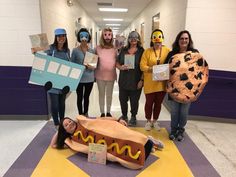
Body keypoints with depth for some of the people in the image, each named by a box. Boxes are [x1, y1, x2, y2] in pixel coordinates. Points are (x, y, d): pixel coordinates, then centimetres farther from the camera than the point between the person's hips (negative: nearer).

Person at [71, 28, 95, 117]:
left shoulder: (92, 50, 3)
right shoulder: (75, 50, -4)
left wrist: (92, 67, -15)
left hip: (89, 78, 3)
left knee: (86, 97, 16)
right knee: (80, 97, 8)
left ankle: (86, 114, 32)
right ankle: (80, 115, 23)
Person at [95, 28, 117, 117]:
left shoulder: (114, 49, -2)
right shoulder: (98, 48, -5)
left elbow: (116, 62, 4)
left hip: (111, 75, 1)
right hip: (100, 76, -1)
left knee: (109, 95, 15)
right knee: (101, 94, 12)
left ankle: (108, 112, 32)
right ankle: (102, 113, 27)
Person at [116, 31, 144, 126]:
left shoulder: (141, 51, -3)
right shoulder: (123, 50, 7)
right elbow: (117, 63, 10)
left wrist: (141, 80, -11)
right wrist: (120, 67, -12)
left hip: (136, 81, -3)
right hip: (123, 80, 3)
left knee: (134, 100, 10)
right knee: (122, 99, 12)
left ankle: (133, 117, 31)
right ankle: (124, 115, 35)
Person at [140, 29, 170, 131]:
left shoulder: (167, 51, 1)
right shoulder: (147, 51, -3)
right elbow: (142, 66, -9)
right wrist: (151, 68, -23)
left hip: (162, 82, 2)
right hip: (150, 83, -1)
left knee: (158, 103, 13)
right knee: (149, 102, 10)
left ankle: (155, 121, 33)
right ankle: (148, 121, 30)